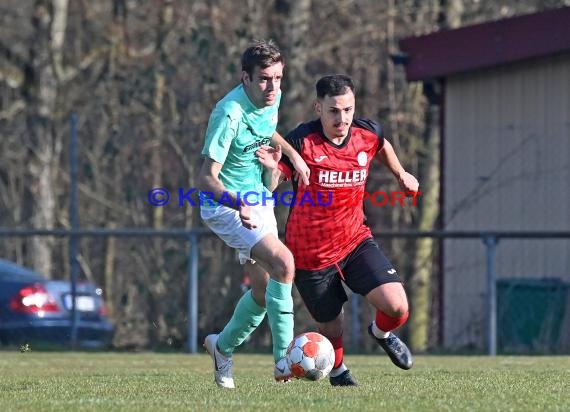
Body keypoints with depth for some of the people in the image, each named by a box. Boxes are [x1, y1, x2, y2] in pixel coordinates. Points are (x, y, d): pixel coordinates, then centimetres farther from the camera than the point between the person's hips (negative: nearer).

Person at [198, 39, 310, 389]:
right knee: (283, 262, -26)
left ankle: (224, 346, 36)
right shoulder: (230, 113, -27)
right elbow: (207, 178, -28)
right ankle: (284, 360, -23)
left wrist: (291, 153, 8)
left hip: (259, 202, 8)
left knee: (265, 290, 11)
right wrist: (239, 204, -45)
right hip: (225, 206, -8)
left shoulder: (272, 99, -2)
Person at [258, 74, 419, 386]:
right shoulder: (302, 141, -21)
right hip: (310, 254, -3)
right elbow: (269, 188, -24)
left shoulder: (368, 134, -6)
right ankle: (337, 371, 44)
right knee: (331, 331, 7)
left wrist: (401, 174, 29)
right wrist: (272, 169, -44)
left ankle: (381, 333, 24)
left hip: (355, 241, 3)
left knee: (397, 307, -14)